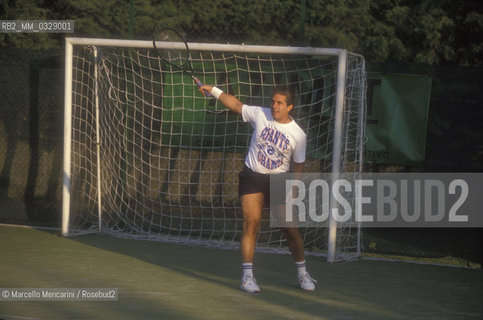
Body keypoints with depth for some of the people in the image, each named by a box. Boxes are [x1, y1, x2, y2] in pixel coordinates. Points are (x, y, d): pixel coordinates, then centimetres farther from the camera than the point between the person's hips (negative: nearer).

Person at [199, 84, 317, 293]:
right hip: (253, 178, 0)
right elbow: (236, 104, 10)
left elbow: (298, 166, 2)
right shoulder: (259, 115, -3)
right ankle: (247, 276, -9)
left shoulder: (298, 135, -5)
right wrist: (213, 90, 4)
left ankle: (302, 273, 19)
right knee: (251, 223, -13)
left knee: (290, 228, -1)